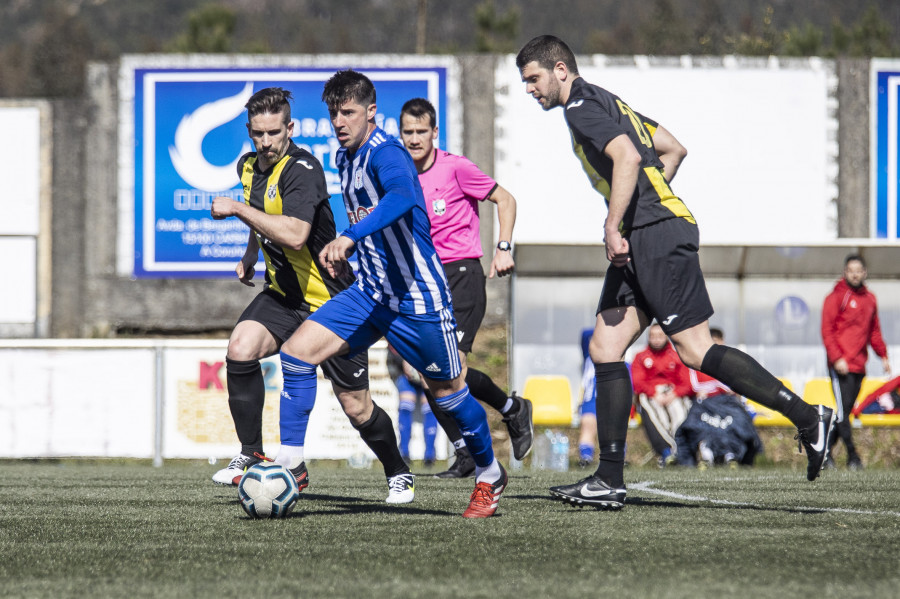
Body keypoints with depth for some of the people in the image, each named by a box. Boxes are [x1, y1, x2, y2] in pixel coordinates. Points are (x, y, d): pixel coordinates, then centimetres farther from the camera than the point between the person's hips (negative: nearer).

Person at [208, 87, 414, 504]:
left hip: (331, 301, -6)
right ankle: (251, 455, -11)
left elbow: (295, 234, -37)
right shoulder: (249, 167, 4)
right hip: (283, 294, 6)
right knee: (241, 348, -23)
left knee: (356, 408, 0)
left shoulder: (302, 169, -21)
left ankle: (398, 472, 27)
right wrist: (250, 257, 25)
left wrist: (238, 209, -31)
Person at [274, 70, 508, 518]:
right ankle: (288, 465, -5)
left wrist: (349, 237, -54)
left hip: (417, 296, -8)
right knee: (297, 351, -9)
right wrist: (346, 254, 16)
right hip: (369, 293, 8)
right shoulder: (345, 158, 9)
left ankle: (490, 476, 29)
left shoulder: (385, 154, -19)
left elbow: (402, 196, -43)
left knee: (447, 390, 6)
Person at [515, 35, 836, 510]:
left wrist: (613, 228, -22)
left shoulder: (581, 106, -7)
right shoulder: (606, 102, 22)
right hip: (641, 240, 10)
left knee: (695, 351, -11)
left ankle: (807, 418, -8)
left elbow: (627, 157, -24)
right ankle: (610, 480, 2)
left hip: (658, 236, -10)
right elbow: (672, 150, 28)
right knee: (605, 349, 4)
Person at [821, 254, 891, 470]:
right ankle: (852, 455, -11)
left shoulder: (869, 299, 15)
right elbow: (827, 330, -8)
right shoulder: (836, 297, -4)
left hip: (859, 366, 6)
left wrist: (883, 355, 15)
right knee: (842, 409, -10)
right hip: (840, 366, -6)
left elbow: (874, 331, 24)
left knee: (844, 411, 8)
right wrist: (836, 358, -17)